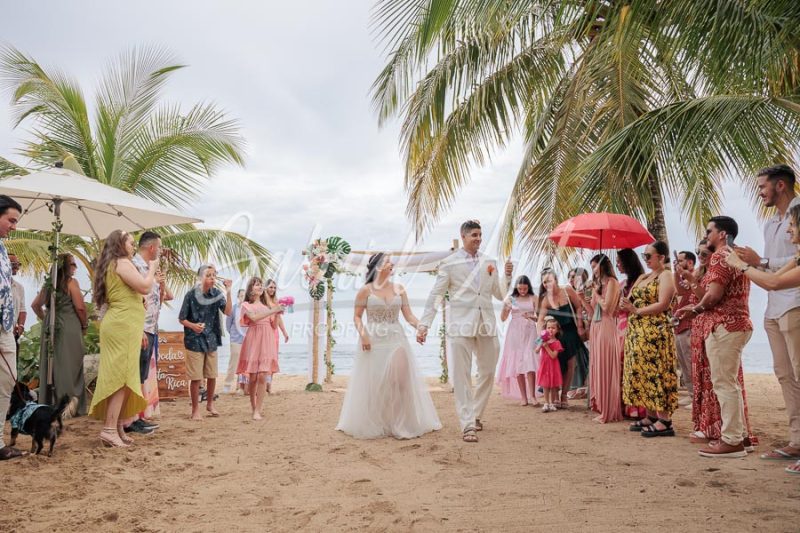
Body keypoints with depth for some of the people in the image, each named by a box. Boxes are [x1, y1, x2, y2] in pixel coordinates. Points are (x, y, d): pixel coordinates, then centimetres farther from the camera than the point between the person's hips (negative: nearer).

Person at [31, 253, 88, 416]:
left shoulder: (49, 283, 13)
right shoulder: (71, 282, -8)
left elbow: (35, 305, 19)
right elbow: (80, 307, -13)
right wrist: (84, 325, 0)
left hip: (50, 328, 6)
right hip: (69, 328, -6)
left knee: (52, 365, 11)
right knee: (69, 365, -1)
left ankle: (51, 404, 18)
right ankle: (70, 402, -5)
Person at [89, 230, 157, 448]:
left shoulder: (111, 266, 22)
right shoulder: (122, 263, -8)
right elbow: (144, 287, -16)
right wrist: (151, 269, -1)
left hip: (119, 325, 10)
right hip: (122, 326, -10)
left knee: (118, 377, 10)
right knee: (122, 376, -12)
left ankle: (115, 426, 12)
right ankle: (110, 429, -14)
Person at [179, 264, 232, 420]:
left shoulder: (217, 294, -2)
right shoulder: (191, 295, -10)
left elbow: (228, 312, -14)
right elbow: (181, 319, -2)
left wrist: (228, 292, -22)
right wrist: (193, 325, -21)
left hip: (211, 340, 4)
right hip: (194, 341, -4)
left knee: (212, 375, 13)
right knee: (196, 377, 0)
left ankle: (210, 404, 33)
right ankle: (195, 409, 14)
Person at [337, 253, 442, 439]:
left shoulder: (398, 288, 7)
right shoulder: (366, 290, -1)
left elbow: (408, 315, 3)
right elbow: (357, 316, 0)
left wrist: (420, 326, -15)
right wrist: (362, 334, -15)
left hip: (396, 339, 2)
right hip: (373, 340, -2)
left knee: (401, 379, -7)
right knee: (373, 382, 5)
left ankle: (401, 424, 4)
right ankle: (372, 425, 19)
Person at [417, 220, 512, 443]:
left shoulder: (490, 262, 11)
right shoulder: (450, 263, 0)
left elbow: (500, 295, 15)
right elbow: (436, 295, -1)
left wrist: (507, 276, -3)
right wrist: (424, 324, -7)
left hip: (486, 324, 4)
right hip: (461, 325, -4)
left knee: (488, 373, 11)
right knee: (462, 376, -3)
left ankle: (476, 415, 30)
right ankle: (467, 425, 3)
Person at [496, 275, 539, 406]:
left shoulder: (533, 299, 6)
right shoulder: (511, 299, 6)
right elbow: (503, 318, 7)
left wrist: (531, 316, -16)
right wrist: (505, 308, -12)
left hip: (529, 332, -1)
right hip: (515, 333, 1)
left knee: (530, 364, -11)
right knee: (517, 364, -1)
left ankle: (532, 396, -10)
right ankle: (523, 396, 4)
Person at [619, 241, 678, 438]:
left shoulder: (665, 276, -4)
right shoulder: (643, 277, 20)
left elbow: (662, 305, -15)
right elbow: (633, 300, 18)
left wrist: (636, 310, -14)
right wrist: (626, 303, -3)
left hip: (655, 332, -8)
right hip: (637, 332, 8)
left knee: (655, 373, -9)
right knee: (642, 373, 8)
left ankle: (665, 422, -6)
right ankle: (651, 416, 15)